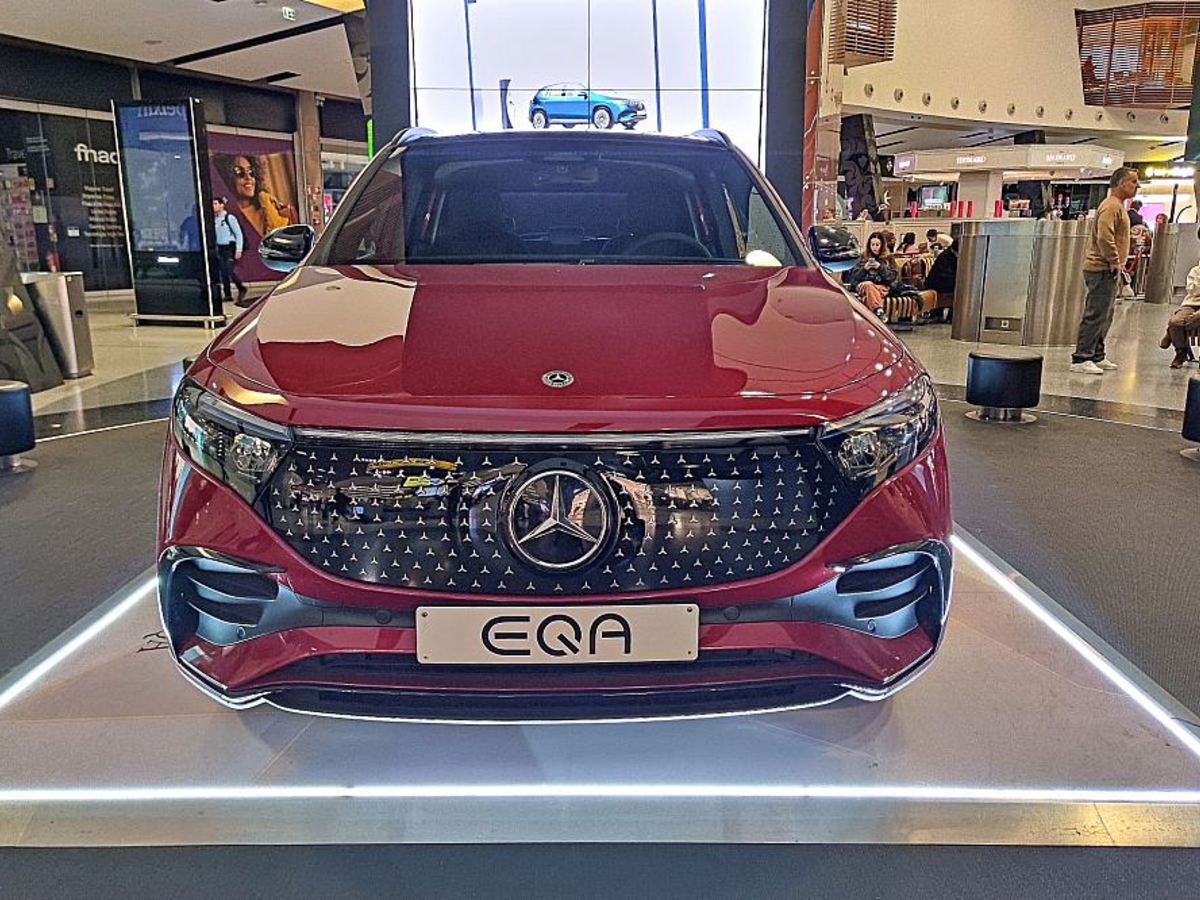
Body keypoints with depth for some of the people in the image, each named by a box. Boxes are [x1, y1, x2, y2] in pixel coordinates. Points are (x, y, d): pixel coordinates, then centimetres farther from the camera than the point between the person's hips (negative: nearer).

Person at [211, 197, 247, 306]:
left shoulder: (229, 218, -8)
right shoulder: (214, 219, 8)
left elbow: (239, 234, -8)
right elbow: (214, 235, 15)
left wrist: (239, 250, -13)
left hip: (230, 248, -6)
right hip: (220, 248, 6)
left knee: (230, 271, -14)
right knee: (222, 273, 3)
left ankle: (241, 289, 7)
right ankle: (228, 295, 8)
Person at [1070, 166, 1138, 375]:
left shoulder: (1117, 206, 21)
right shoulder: (1111, 206, -13)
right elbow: (1104, 237, -25)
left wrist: (1116, 262, 18)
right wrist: (1115, 262, -19)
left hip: (1106, 271, 11)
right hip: (1102, 270, -11)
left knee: (1104, 317, 15)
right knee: (1095, 315, -11)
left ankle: (1097, 356, 22)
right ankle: (1081, 360, -10)